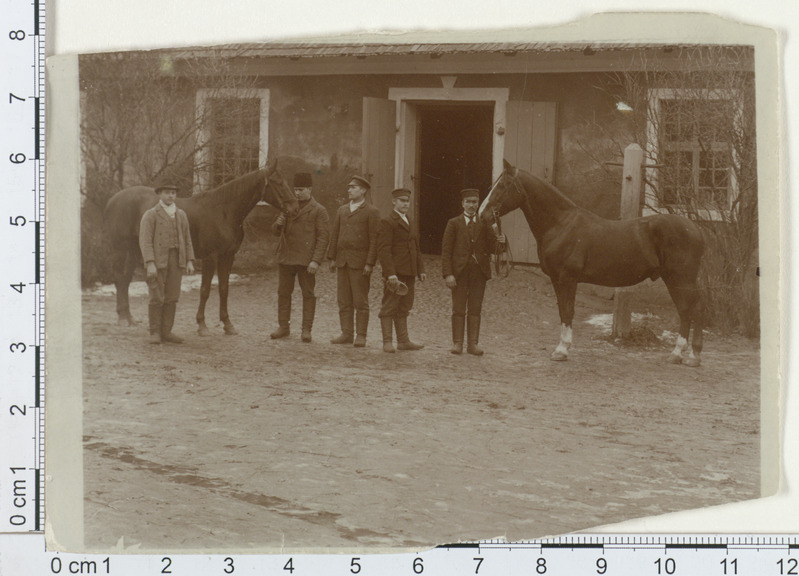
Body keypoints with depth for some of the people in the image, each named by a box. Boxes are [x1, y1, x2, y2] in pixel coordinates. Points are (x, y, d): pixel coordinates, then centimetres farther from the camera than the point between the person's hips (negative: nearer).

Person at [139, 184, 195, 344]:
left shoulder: (181, 215, 13)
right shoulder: (150, 215, -2)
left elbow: (187, 240, 15)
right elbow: (145, 241, -9)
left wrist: (190, 261, 4)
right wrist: (150, 264, -19)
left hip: (176, 261, 5)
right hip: (157, 260, -5)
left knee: (172, 298, 5)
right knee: (157, 298, -4)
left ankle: (166, 332, 11)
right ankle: (155, 333, 3)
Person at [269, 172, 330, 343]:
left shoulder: (318, 211, -2)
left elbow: (323, 237, -8)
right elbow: (276, 232, 20)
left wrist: (316, 260, -17)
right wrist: (278, 224, -6)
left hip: (306, 260, -5)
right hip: (285, 257, 5)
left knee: (308, 294, -1)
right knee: (283, 293, 8)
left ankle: (307, 330, 3)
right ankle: (283, 327, 16)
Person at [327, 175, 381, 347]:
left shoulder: (371, 212, -1)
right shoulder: (342, 210, 16)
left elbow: (374, 240, -6)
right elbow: (334, 235, 17)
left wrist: (370, 263, -13)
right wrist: (332, 258, 10)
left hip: (360, 262, -5)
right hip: (342, 261, 5)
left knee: (361, 301, -3)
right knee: (344, 300, 5)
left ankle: (361, 336, 1)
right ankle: (346, 334, 9)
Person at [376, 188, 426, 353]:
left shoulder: (409, 223, 20)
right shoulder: (387, 222, -6)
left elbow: (416, 248, 26)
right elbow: (384, 250, -14)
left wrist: (420, 270, 17)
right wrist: (390, 273, -21)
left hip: (409, 273, 8)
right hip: (395, 273, -8)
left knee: (404, 308, 12)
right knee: (389, 307, -4)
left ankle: (403, 341, 16)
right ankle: (387, 342, -2)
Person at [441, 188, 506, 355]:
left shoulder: (485, 224, 9)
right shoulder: (454, 223, 3)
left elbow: (491, 249, 6)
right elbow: (446, 251, -1)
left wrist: (499, 241, -17)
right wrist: (448, 274, -11)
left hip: (479, 271, 2)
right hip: (460, 271, -1)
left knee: (475, 309, 4)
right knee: (459, 309, 3)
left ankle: (473, 344, 9)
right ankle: (457, 343, 9)